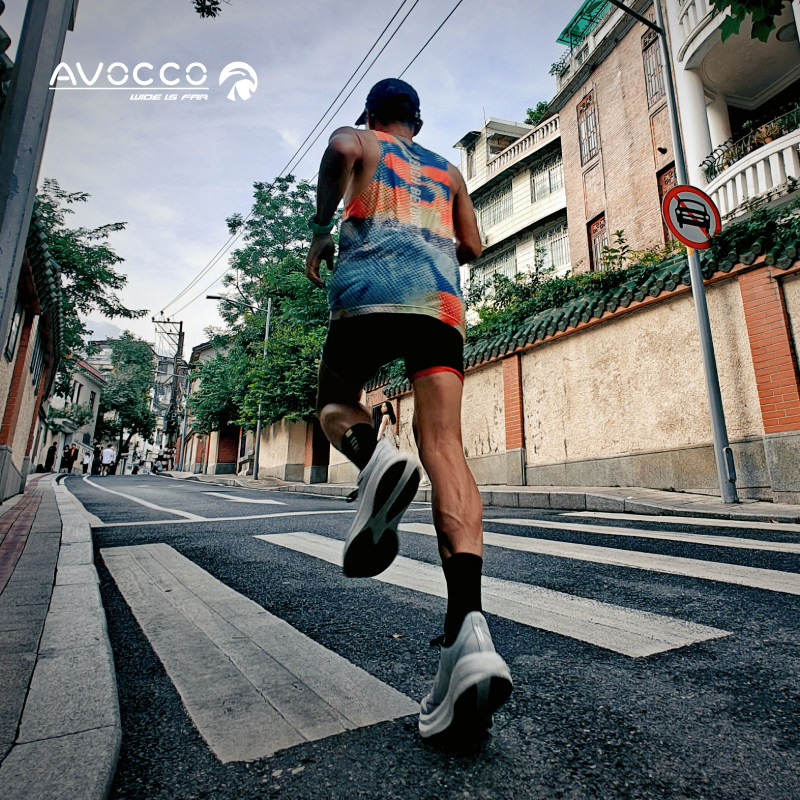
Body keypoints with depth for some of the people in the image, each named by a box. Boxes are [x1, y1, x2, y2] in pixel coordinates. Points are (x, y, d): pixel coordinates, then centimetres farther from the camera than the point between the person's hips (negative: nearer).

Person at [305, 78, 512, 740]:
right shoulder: (448, 171, 36)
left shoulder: (361, 143, 25)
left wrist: (322, 230, 6)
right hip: (441, 300, 3)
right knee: (444, 445, -12)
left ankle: (374, 455, -20)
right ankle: (467, 624, -27)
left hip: (370, 290, -2)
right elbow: (472, 247, 30)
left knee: (336, 403, 17)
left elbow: (341, 147, -1)